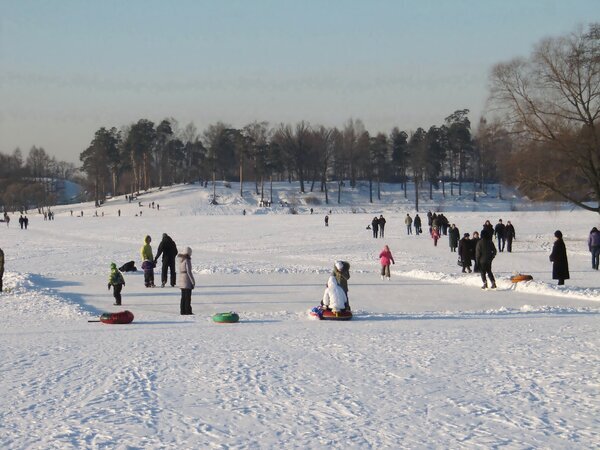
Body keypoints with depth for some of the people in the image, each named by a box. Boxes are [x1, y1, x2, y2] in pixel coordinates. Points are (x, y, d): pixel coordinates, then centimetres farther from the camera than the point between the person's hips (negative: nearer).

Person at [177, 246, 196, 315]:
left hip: (181, 279, 8)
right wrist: (193, 282, -13)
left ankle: (182, 311, 14)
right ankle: (188, 311, -4)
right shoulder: (187, 260, -14)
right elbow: (189, 272, -17)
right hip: (187, 280, -8)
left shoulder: (181, 260, 9)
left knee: (183, 297, 12)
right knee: (188, 297, -4)